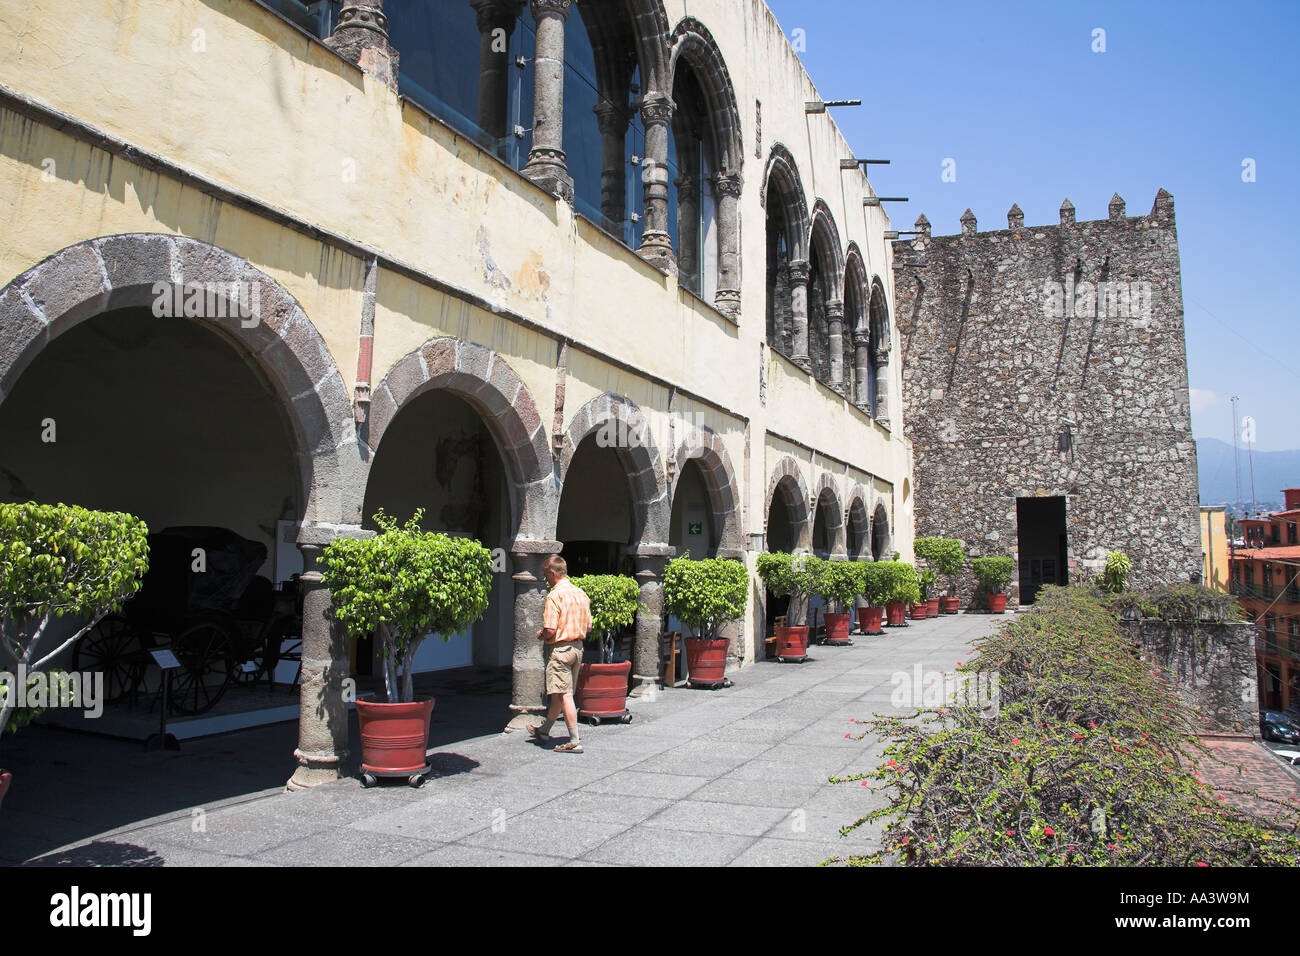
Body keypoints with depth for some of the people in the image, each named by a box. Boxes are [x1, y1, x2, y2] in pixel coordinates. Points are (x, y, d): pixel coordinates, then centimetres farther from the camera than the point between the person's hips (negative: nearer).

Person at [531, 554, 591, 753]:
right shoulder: (580, 593, 7)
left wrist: (540, 636, 0)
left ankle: (575, 741, -4)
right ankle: (544, 730, 35)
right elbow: (588, 627, 10)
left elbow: (550, 630, -21)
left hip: (560, 648, -8)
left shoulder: (554, 596, -16)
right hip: (577, 647, 8)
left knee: (564, 696, -4)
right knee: (559, 693, 18)